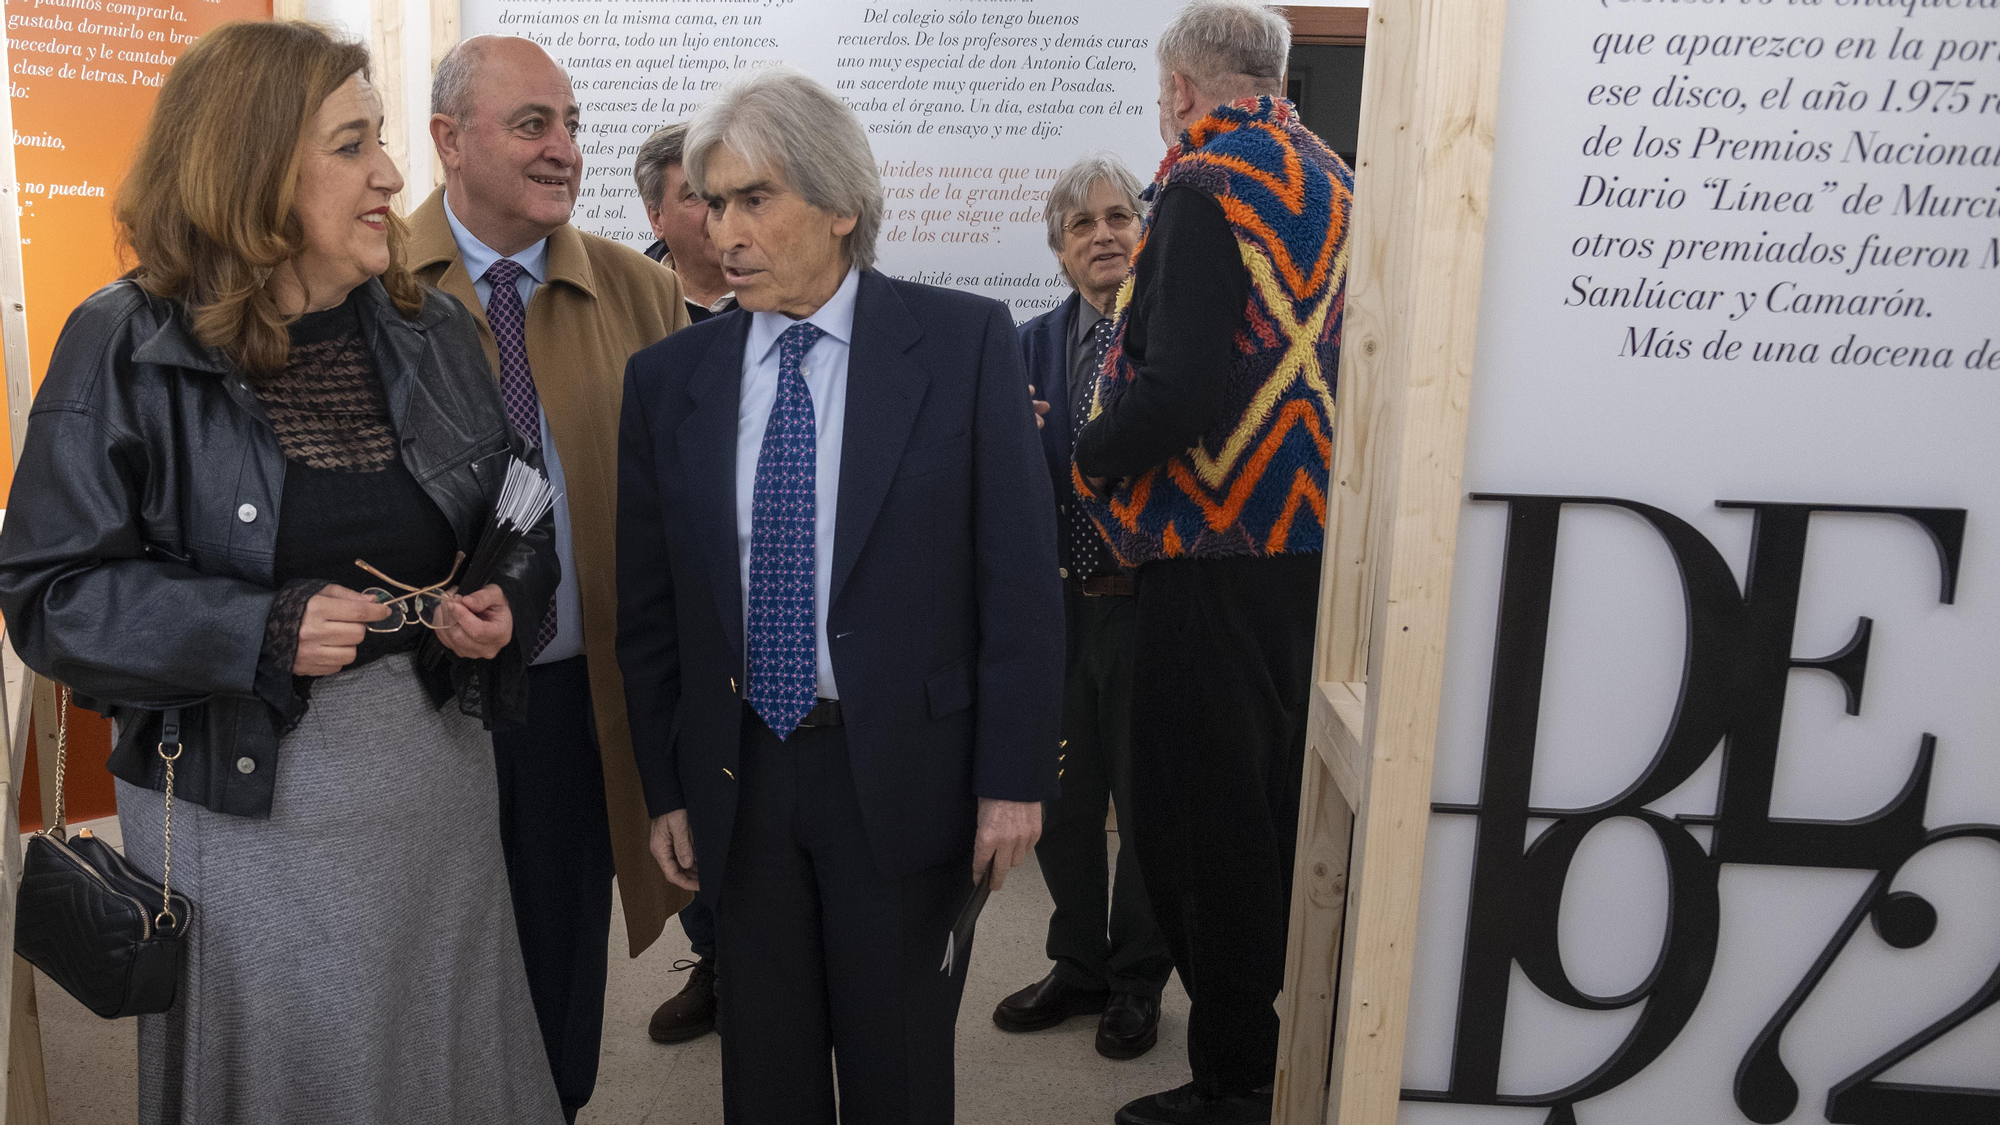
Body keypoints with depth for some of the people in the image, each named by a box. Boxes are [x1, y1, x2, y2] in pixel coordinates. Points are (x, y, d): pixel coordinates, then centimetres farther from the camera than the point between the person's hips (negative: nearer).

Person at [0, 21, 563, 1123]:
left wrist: (504, 602, -9)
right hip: (241, 801, -3)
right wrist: (260, 632, -23)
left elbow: (523, 520, 12)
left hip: (434, 782, 4)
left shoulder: (429, 330, 4)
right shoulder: (127, 348, -9)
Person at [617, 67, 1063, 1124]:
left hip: (906, 774, -2)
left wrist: (1013, 777, -9)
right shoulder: (668, 377, 2)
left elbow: (1019, 574, -7)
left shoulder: (964, 343, -7)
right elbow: (648, 607, 6)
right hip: (739, 778, 3)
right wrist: (664, 789, 5)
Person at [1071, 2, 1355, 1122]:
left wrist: (1088, 458, -7)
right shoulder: (1335, 181, 12)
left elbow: (1179, 391, -24)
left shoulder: (1204, 188, -13)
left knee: (1198, 816, 2)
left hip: (1218, 559, -9)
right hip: (1316, 543, 9)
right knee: (1282, 803, 19)